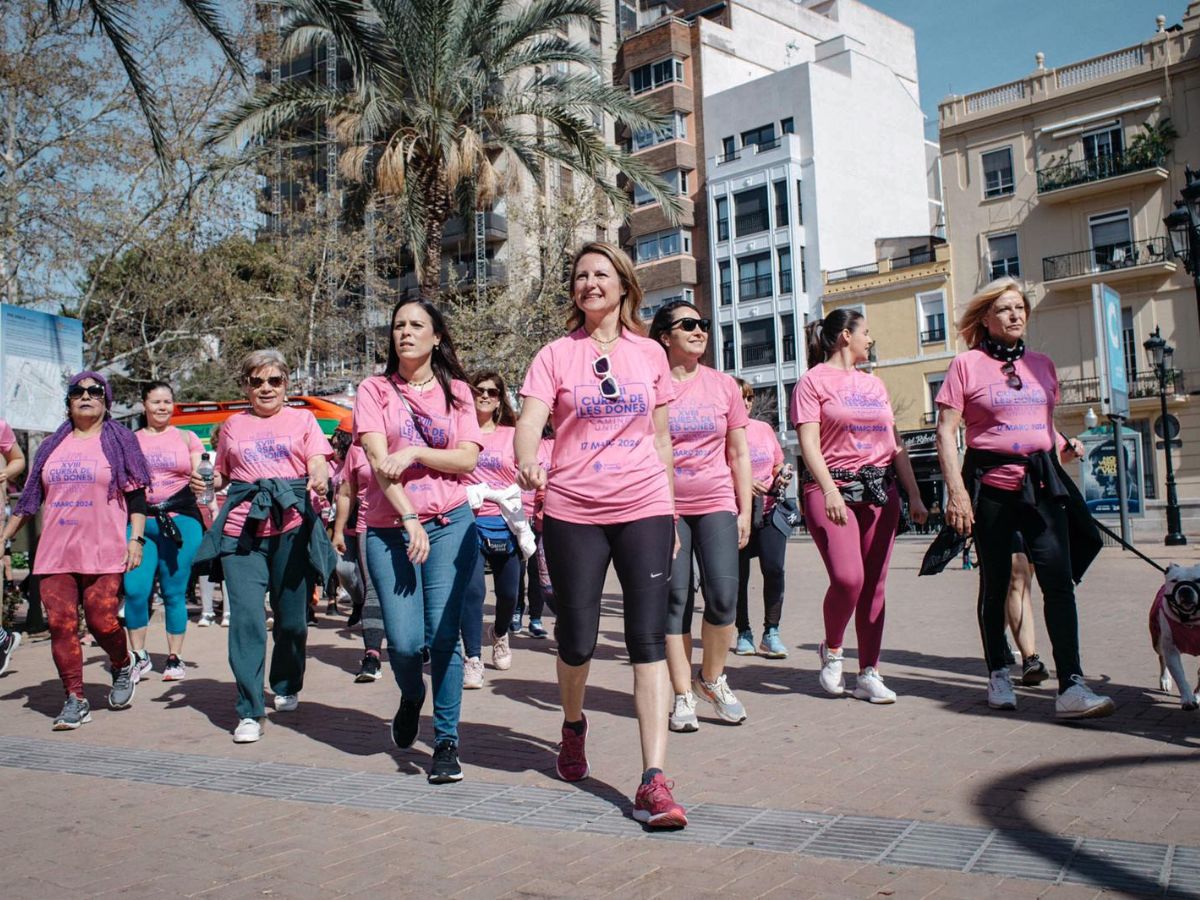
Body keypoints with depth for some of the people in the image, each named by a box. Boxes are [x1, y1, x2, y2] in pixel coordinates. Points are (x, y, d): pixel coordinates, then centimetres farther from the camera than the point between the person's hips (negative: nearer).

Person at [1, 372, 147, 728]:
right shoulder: (52, 446, 15)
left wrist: (136, 539, -8)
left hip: (103, 552, -4)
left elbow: (136, 496, 1)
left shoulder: (120, 440, 5)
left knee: (102, 622, -6)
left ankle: (123, 668, 25)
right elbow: (30, 497, 19)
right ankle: (75, 701, 9)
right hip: (54, 553, 4)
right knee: (60, 626, 0)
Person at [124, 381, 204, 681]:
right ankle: (139, 657, 5)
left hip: (181, 519, 0)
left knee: (174, 592, 2)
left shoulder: (186, 438, 12)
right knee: (134, 590, -12)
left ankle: (174, 658, 14)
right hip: (140, 522, 1)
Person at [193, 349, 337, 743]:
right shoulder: (233, 425, 16)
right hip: (242, 529, 1)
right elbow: (222, 475, 21)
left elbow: (318, 464, -1)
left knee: (292, 616, 5)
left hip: (292, 525, -1)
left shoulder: (302, 419, 11)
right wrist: (205, 482, -1)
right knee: (246, 617, -8)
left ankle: (286, 687, 32)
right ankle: (249, 711, -1)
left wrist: (320, 478, -24)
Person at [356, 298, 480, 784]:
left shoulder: (456, 391, 8)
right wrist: (409, 518, -16)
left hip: (450, 523, 0)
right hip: (390, 526, 0)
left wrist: (415, 452, -14)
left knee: (443, 635, -6)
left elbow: (467, 458, -1)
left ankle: (447, 742, 7)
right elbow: (378, 460, -7)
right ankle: (411, 697, 31)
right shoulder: (376, 389, 4)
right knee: (404, 641, -5)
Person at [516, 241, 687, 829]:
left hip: (643, 508, 1)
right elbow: (529, 422, -10)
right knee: (576, 642, 6)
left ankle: (654, 781, -5)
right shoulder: (556, 355, 3)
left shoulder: (650, 354, 9)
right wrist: (526, 462, -32)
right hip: (573, 511, -1)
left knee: (649, 640, -7)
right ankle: (573, 725, 39)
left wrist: (670, 511, 16)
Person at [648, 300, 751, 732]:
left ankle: (712, 677, 16)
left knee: (723, 595, -8)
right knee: (675, 598, -1)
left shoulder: (723, 385, 8)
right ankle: (684, 694, 11)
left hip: (716, 505, 2)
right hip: (665, 506, -2)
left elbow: (739, 453, 12)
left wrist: (745, 511, 8)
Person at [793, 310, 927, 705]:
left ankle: (869, 674, 11)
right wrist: (829, 490, -20)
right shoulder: (814, 381, 1)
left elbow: (896, 444, 19)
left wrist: (914, 495, 13)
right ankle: (831, 649, 9)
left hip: (880, 489, 6)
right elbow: (809, 443, -8)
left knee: (875, 584, 3)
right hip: (833, 487, -6)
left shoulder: (873, 383, 19)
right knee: (847, 577, -18)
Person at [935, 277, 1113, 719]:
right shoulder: (966, 365, -2)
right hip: (990, 484, -3)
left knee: (1059, 578, -10)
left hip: (1042, 482, 3)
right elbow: (945, 432, -6)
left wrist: (1065, 448, 3)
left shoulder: (1042, 364, 13)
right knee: (995, 583, 7)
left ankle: (1071, 687, -12)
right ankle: (998, 675, 24)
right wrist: (956, 491, -14)